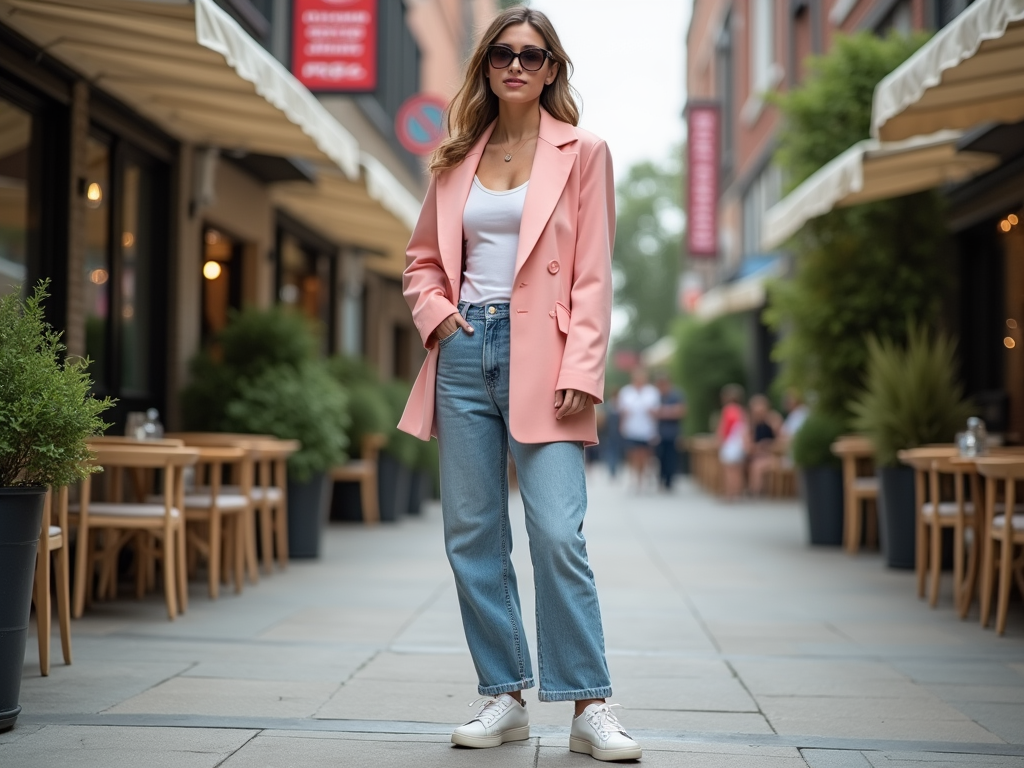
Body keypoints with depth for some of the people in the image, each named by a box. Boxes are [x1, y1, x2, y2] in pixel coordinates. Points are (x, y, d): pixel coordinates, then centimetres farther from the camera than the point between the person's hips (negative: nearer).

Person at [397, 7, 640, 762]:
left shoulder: (582, 152, 4)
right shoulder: (457, 159, 14)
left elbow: (592, 274, -1)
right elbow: (423, 260, 22)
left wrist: (582, 372, -11)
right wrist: (436, 313, 1)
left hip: (540, 354, -4)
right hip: (466, 351, 4)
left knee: (559, 534, -12)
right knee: (472, 533, 4)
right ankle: (506, 698, 14)